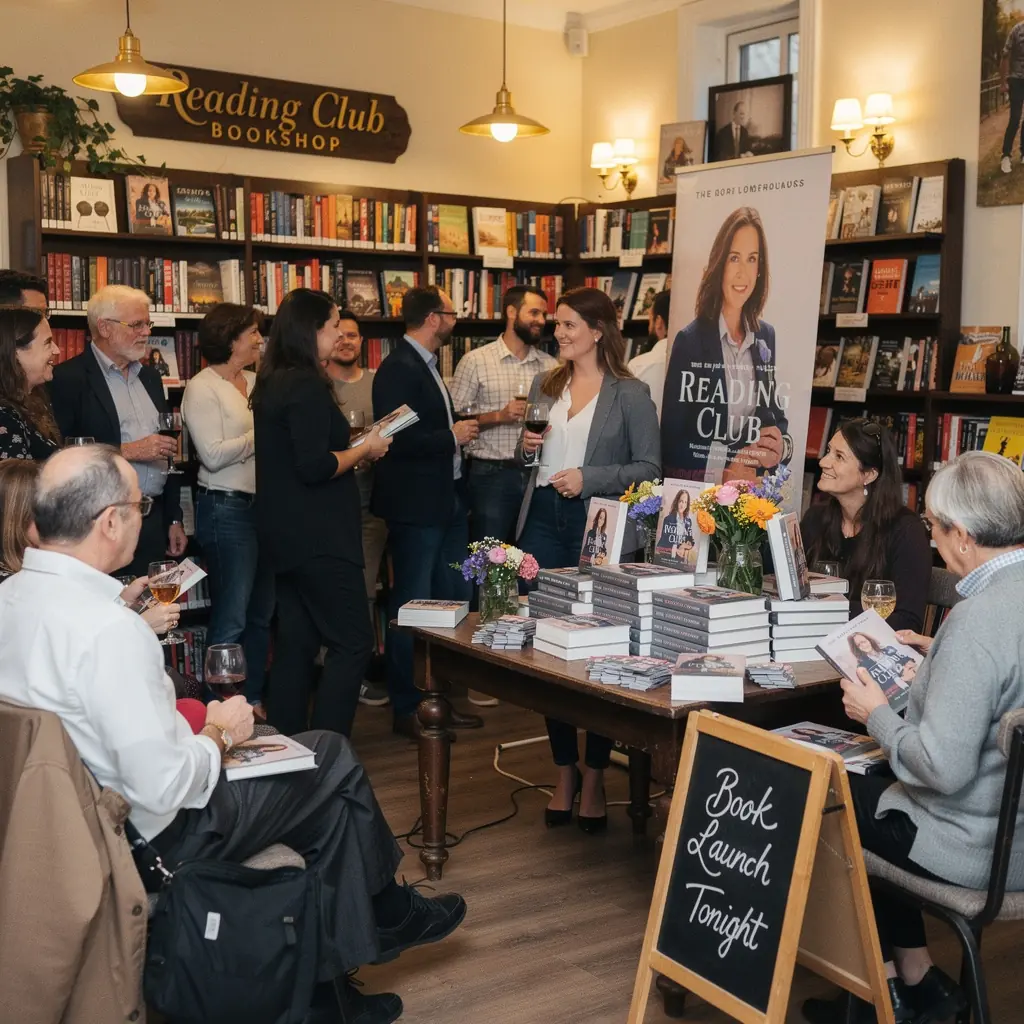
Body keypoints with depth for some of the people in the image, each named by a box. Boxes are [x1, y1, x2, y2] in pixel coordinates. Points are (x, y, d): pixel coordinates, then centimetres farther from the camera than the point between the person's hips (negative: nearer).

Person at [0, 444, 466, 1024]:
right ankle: (388, 917, 35)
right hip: (162, 832, -9)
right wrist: (220, 734, -13)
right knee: (333, 759, 9)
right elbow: (165, 790, -30)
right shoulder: (110, 632, -33)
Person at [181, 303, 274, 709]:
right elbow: (213, 455, -17)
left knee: (261, 614, 13)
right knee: (230, 620, -3)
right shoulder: (202, 388, -9)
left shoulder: (255, 382, 11)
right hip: (227, 508, -7)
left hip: (264, 505, 7)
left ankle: (253, 699, 24)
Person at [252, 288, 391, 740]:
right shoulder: (307, 386, -17)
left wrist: (352, 448, 14)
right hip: (318, 536, -10)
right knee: (352, 643, -3)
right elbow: (314, 467, -22)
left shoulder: (273, 383, 12)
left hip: (287, 534, 10)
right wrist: (364, 449, -8)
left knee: (296, 643, 14)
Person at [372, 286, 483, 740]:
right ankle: (406, 710, 10)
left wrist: (460, 430, 7)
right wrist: (451, 436, -16)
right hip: (416, 504, -10)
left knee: (453, 600, 14)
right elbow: (397, 438, -24)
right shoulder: (398, 369, -16)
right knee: (412, 608, -1)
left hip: (447, 501, 10)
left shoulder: (426, 365, 16)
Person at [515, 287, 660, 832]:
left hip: (598, 525, -5)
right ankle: (565, 771, 20)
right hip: (543, 520, 5)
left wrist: (590, 478, -16)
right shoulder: (544, 385, 12)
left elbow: (649, 467, -6)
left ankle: (594, 777, 15)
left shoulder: (630, 394, -4)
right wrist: (525, 446, 0)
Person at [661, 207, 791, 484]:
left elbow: (776, 413, 13)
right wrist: (724, 470, -21)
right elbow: (671, 439, -11)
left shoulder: (767, 336, 5)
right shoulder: (690, 339, -10)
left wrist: (781, 446, -7)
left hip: (753, 486, 4)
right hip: (695, 487, -4)